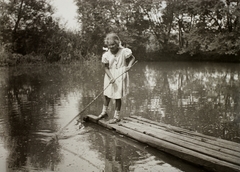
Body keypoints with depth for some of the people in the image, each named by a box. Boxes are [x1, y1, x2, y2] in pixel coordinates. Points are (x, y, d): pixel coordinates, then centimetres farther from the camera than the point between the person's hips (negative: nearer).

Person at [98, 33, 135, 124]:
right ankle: (104, 112, 35)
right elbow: (106, 68, -6)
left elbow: (132, 58, 2)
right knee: (106, 94, 13)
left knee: (117, 96, 1)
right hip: (110, 76, 4)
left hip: (120, 76, -3)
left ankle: (117, 116, 15)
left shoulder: (124, 51, -12)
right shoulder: (106, 55, -7)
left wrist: (129, 65, -18)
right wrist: (111, 78, -20)